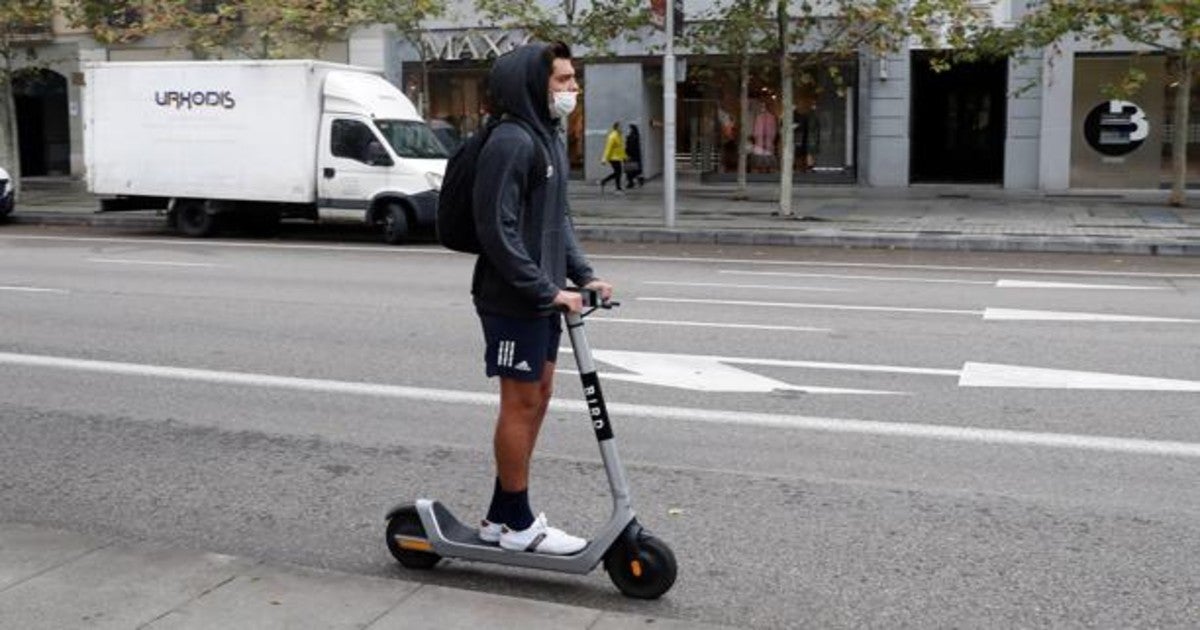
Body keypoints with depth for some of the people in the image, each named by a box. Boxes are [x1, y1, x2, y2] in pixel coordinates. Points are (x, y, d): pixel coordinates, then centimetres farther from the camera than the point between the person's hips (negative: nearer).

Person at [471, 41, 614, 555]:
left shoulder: (548, 137, 13)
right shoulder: (511, 142, -18)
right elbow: (498, 230, -22)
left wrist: (582, 274, 9)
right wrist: (548, 290, -21)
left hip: (542, 298, 10)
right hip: (513, 300, -10)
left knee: (538, 394, 14)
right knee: (521, 401, -1)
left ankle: (501, 515, 24)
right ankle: (517, 525, 12)